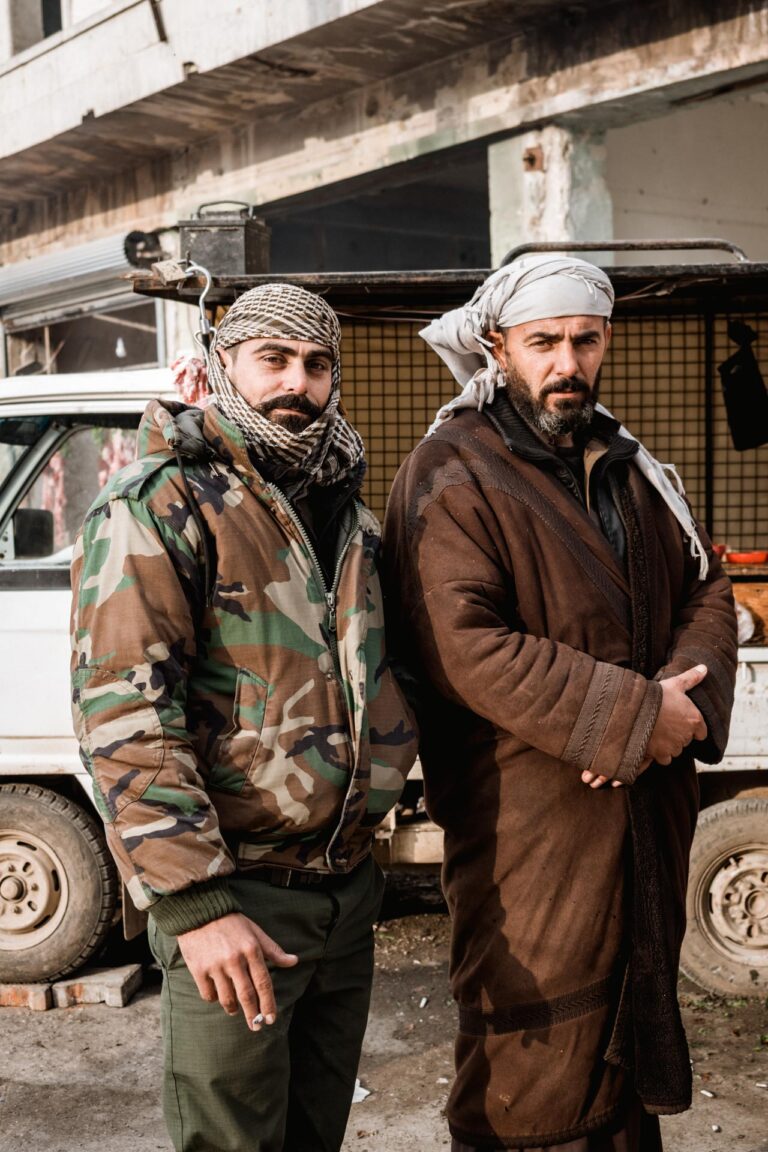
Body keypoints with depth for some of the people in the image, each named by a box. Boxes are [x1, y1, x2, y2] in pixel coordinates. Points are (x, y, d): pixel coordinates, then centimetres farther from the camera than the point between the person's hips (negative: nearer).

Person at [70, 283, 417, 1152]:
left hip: (347, 894, 7)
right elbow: (121, 711, -19)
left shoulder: (349, 512, 12)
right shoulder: (161, 503, -10)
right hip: (237, 901, -7)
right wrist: (194, 904, -23)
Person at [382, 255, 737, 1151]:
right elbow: (462, 645, -23)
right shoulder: (452, 478, -11)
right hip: (527, 821, -7)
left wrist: (685, 697, -9)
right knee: (533, 1077, 2)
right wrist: (631, 716, -22)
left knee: (636, 1023, 22)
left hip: (646, 809, 8)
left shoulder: (629, 469, 14)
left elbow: (706, 589, 12)